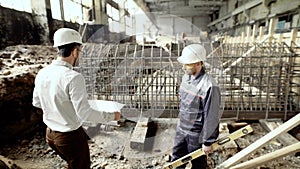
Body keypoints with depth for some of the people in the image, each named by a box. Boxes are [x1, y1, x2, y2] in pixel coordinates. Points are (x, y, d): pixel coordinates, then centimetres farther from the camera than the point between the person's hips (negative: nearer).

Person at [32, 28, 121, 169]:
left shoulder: (42, 73, -5)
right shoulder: (73, 77, -28)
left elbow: (36, 102, 9)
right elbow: (85, 113, -25)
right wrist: (111, 116, -14)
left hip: (50, 134, 7)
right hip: (71, 136, -7)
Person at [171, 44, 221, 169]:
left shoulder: (209, 86, -28)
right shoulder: (186, 77, -3)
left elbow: (211, 117, -21)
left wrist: (207, 142, -13)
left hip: (196, 134, -6)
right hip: (181, 129, 7)